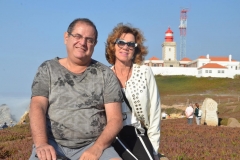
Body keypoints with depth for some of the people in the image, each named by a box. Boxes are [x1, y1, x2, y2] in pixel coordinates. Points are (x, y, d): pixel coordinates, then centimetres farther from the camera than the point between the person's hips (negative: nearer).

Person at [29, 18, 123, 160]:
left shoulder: (106, 74, 6)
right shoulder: (47, 69, 9)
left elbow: (115, 119, 1)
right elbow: (37, 107, -3)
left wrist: (97, 148, -16)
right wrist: (41, 144, -20)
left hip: (94, 145, 0)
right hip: (53, 144, 0)